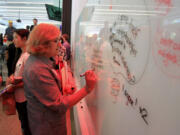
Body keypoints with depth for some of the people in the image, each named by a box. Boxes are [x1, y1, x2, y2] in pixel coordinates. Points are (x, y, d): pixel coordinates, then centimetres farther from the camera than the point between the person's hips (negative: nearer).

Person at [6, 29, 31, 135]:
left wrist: (14, 86, -19)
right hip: (18, 95, 9)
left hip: (24, 97, -9)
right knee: (23, 122, 25)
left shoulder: (28, 56, -22)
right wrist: (12, 77, -4)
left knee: (26, 126, 10)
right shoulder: (20, 54, 8)